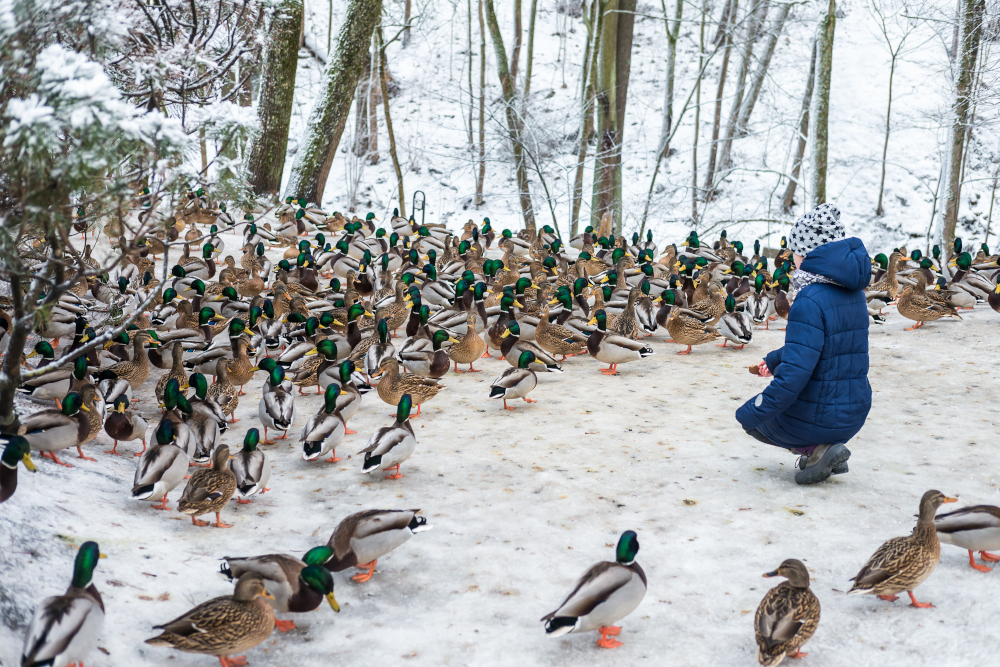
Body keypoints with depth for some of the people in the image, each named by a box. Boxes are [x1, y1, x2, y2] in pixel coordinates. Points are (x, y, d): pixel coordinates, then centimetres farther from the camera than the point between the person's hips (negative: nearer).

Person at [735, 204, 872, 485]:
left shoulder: (810, 301, -22)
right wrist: (775, 359, 31)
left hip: (816, 419, -7)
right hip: (854, 416, 7)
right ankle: (829, 447, 13)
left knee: (749, 415, 22)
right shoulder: (853, 293, 4)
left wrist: (753, 412, -15)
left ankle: (816, 450, -1)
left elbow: (794, 374, -26)